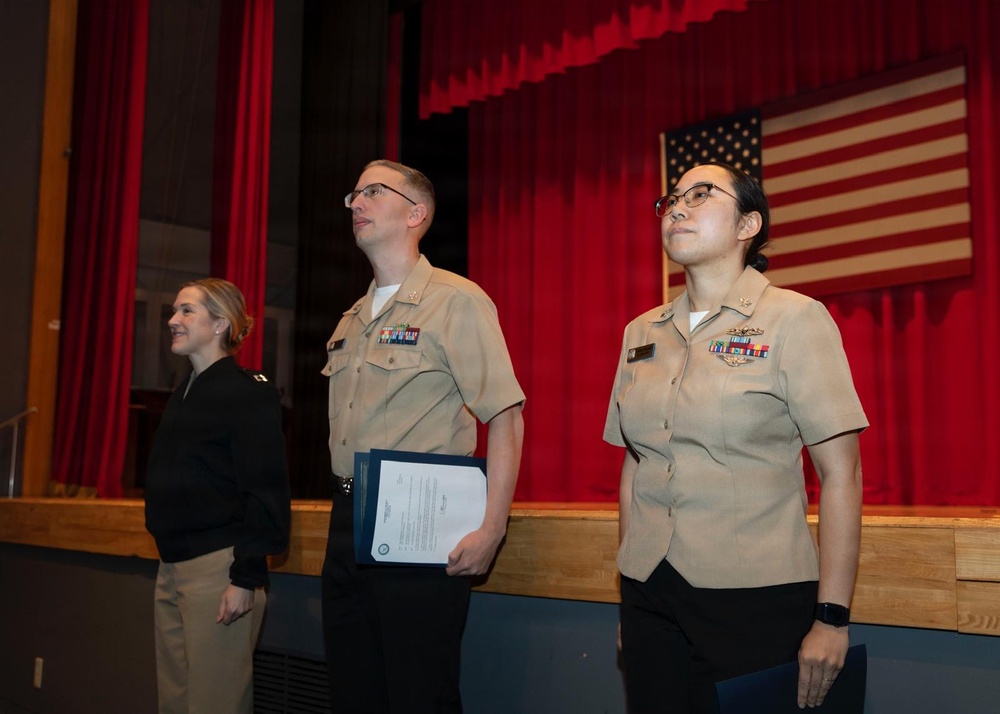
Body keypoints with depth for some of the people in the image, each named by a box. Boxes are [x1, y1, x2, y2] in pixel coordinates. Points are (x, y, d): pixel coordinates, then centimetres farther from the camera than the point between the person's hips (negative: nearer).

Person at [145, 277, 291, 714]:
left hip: (218, 567, -8)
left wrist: (246, 576, -20)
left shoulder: (248, 392, -10)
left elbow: (266, 492, -16)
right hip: (171, 567, 9)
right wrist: (168, 562, 18)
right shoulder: (182, 395, 15)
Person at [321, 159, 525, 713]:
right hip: (348, 523, 7)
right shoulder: (351, 320, 17)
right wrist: (345, 511, 15)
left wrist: (491, 528, -19)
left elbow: (505, 418, -13)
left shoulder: (457, 302, -7)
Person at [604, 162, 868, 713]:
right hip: (650, 596, 4)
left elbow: (840, 474, -9)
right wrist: (631, 597, 13)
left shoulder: (794, 319, -5)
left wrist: (832, 618, -13)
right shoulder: (641, 333, 10)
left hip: (758, 600, -4)